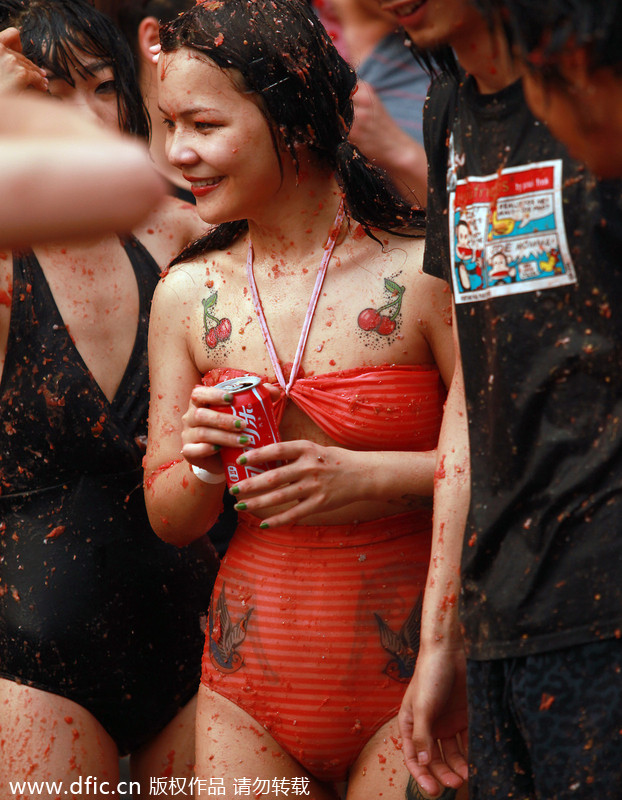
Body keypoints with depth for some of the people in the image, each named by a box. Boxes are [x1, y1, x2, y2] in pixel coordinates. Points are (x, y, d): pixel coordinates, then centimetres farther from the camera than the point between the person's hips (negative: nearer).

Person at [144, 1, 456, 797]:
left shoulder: (418, 274, -10)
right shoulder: (186, 295, 4)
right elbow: (168, 520, 10)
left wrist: (368, 477, -18)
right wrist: (203, 468, -11)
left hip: (406, 684, -4)